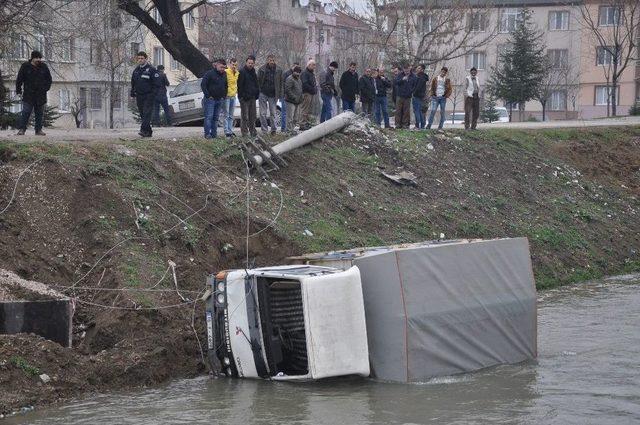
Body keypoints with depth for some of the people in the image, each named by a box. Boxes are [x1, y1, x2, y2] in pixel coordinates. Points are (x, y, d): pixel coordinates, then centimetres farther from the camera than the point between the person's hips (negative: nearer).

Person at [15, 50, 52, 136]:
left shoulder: (44, 67, 7)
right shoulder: (25, 66, 0)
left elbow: (49, 79, 17)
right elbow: (19, 79, 5)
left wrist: (46, 88, 8)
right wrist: (18, 90, 0)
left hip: (41, 95, 3)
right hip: (28, 95, -3)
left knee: (40, 113, 5)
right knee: (26, 112, -8)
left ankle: (39, 130, 11)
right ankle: (22, 129, -4)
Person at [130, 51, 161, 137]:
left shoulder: (151, 70, -5)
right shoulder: (136, 70, 14)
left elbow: (157, 84, -7)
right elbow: (133, 83, 25)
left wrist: (153, 93, -14)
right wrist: (133, 92, 14)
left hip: (148, 96, -7)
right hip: (139, 96, 7)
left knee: (147, 113, -16)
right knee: (142, 114, 7)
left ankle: (144, 130, -26)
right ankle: (148, 132, 14)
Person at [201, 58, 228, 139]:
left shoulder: (224, 75, 11)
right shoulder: (210, 74, -9)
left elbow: (226, 86, 23)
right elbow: (203, 85, -10)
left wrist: (224, 96, 11)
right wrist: (208, 96, -13)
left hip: (220, 99, 6)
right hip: (210, 99, -6)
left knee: (216, 117, 8)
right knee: (209, 116, -8)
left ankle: (214, 134, 10)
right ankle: (207, 134, -8)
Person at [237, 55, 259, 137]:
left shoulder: (253, 72, 15)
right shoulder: (242, 72, -9)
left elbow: (256, 84, 23)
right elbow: (240, 85, -12)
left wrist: (257, 94, 12)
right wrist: (242, 96, -17)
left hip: (252, 97, 8)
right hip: (244, 98, -8)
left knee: (252, 116, 11)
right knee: (244, 116, -6)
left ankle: (253, 131, 17)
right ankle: (244, 132, -4)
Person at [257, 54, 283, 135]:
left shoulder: (278, 70, 2)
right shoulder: (262, 69, -1)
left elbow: (280, 83, 8)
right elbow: (258, 81, 4)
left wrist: (279, 94, 2)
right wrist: (258, 92, -4)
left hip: (273, 95, 1)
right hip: (263, 94, 0)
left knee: (273, 113, 4)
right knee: (263, 113, 0)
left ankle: (273, 129, 10)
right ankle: (264, 130, 6)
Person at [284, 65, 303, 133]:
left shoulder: (299, 79, 18)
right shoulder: (289, 79, -12)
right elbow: (288, 90, -19)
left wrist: (300, 98, 16)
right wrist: (294, 98, -21)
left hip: (297, 102, 9)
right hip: (291, 102, -9)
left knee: (296, 117, 12)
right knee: (291, 117, -10)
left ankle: (292, 129, 21)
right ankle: (289, 131, -7)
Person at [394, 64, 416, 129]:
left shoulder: (413, 77, 6)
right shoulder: (400, 75, 6)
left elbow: (415, 86, 13)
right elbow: (396, 82, -7)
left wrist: (411, 91, 0)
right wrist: (402, 79, -21)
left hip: (408, 97, 0)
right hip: (400, 96, 0)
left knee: (406, 111, 2)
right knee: (398, 111, -2)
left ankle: (405, 124, 6)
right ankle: (398, 124, 1)